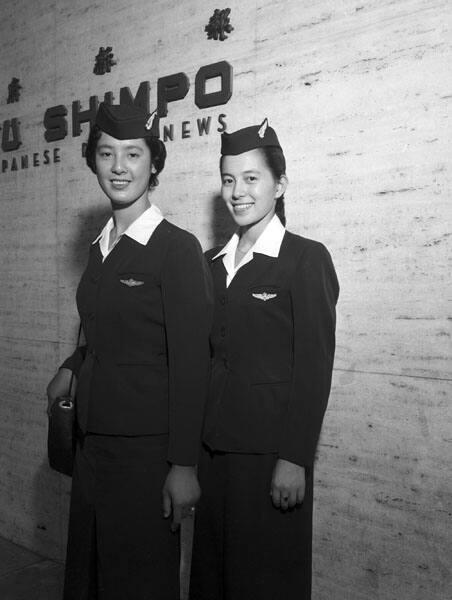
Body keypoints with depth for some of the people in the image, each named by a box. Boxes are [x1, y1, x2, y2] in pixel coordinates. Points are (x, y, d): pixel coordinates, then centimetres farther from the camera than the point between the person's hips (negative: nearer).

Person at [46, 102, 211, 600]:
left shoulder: (178, 248, -13)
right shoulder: (100, 249, 9)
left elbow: (190, 363, -15)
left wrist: (183, 465, -16)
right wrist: (72, 367, 5)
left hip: (147, 448, -7)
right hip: (93, 441, 7)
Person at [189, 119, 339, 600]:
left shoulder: (306, 258, -8)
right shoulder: (212, 262, 11)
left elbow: (314, 367, -12)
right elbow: (205, 355, 12)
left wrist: (294, 459, -15)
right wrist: (193, 444, 9)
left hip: (270, 447, -5)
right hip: (214, 443, 6)